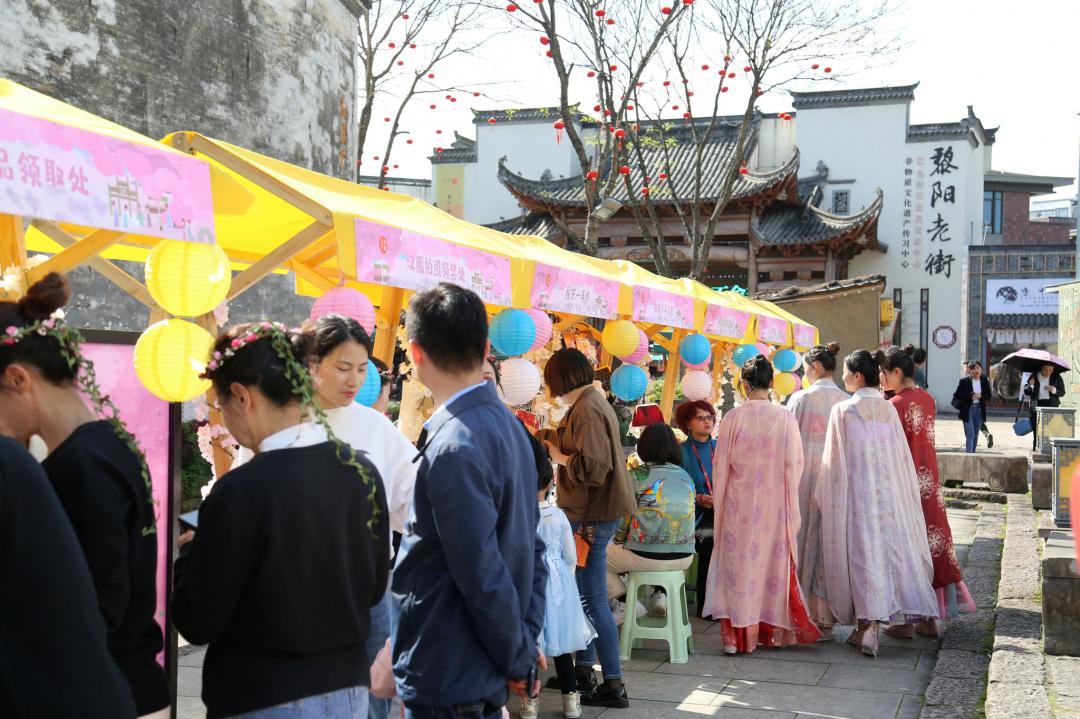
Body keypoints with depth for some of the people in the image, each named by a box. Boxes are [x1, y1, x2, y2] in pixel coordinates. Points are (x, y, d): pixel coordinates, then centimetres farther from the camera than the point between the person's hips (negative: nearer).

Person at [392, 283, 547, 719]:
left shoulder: (453, 448, -23)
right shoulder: (508, 424, 5)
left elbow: (483, 576, -23)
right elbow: (530, 546, 9)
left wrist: (518, 658, -10)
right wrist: (527, 639, 8)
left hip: (447, 684, -9)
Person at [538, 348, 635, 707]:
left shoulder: (586, 409, -18)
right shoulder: (595, 402, 14)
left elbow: (592, 466, -24)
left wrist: (558, 456, -10)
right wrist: (555, 440, 14)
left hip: (593, 515, -11)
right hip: (596, 510, 11)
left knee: (593, 600, -4)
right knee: (585, 594, 17)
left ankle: (614, 685, 3)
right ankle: (584, 671, 28)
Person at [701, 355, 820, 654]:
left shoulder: (734, 417, -8)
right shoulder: (786, 418, -6)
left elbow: (721, 464, -3)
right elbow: (795, 464, -2)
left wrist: (719, 502, 9)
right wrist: (789, 502, 11)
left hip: (740, 502, -1)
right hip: (775, 503, 1)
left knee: (740, 561, 7)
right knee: (774, 562, 13)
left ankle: (740, 634, 8)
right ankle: (774, 630, 22)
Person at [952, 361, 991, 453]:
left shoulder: (984, 381, 4)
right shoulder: (964, 381, -6)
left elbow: (988, 396, 8)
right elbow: (957, 395, -3)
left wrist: (980, 396, -12)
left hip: (979, 410, 4)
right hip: (967, 410, -4)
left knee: (975, 435, 12)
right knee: (970, 434, -12)